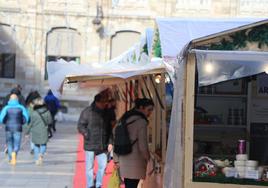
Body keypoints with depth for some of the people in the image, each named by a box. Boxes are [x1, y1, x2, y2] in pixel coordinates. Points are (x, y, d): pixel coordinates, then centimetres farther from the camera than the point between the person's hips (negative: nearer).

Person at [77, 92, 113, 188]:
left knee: (103, 166, 4)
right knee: (90, 167, 5)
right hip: (90, 145, -3)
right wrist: (88, 135, -17)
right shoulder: (87, 112, -6)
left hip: (103, 146, 3)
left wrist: (110, 142, 7)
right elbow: (80, 126, -4)